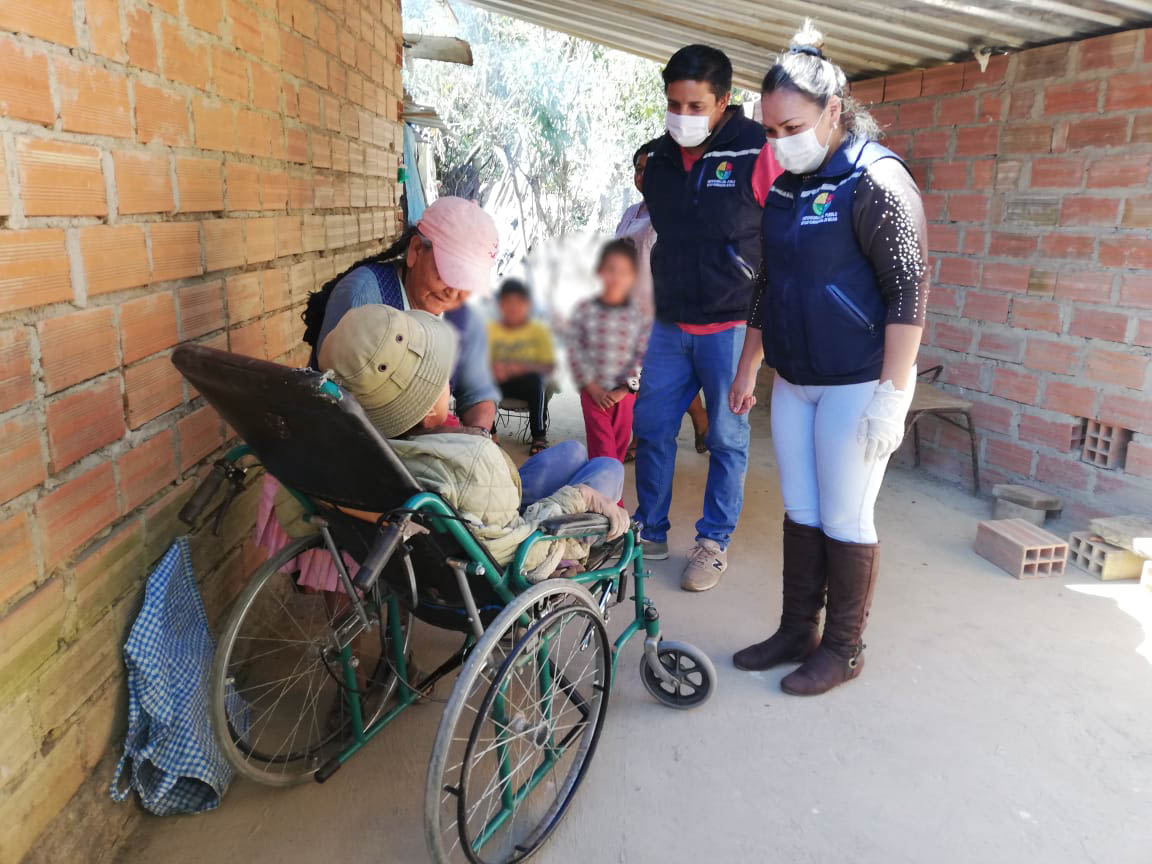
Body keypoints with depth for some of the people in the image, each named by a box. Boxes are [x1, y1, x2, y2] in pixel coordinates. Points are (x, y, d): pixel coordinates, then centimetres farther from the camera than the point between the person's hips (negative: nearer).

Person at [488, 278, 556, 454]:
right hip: (497, 383, 2)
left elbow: (549, 367, -7)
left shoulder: (539, 330, 4)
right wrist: (493, 368, -25)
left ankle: (539, 436, -23)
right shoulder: (491, 329, 9)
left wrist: (521, 368, -26)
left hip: (528, 383, -1)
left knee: (537, 379, -36)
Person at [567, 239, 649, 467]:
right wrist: (593, 389, -8)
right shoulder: (584, 310, -3)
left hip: (625, 393, 2)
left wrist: (624, 389, -10)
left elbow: (643, 356, -3)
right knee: (602, 448, -6)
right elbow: (575, 352, -4)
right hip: (593, 392, -1)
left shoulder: (638, 316, -2)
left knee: (619, 447, 11)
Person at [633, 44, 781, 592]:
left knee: (727, 438, 6)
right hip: (669, 325, 5)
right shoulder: (658, 159, 6)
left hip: (731, 326, -5)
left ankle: (714, 541, 21)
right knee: (650, 428, 9)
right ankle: (650, 531, 26)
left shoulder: (757, 154, -11)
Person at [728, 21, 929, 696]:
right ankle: (797, 633, 26)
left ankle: (843, 649, 19)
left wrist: (891, 395, -20)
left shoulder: (876, 180, -12)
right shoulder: (787, 186, 11)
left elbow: (909, 292, -16)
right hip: (793, 381, 7)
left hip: (857, 384, -7)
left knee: (845, 520, 2)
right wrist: (749, 367, 19)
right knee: (800, 513, 13)